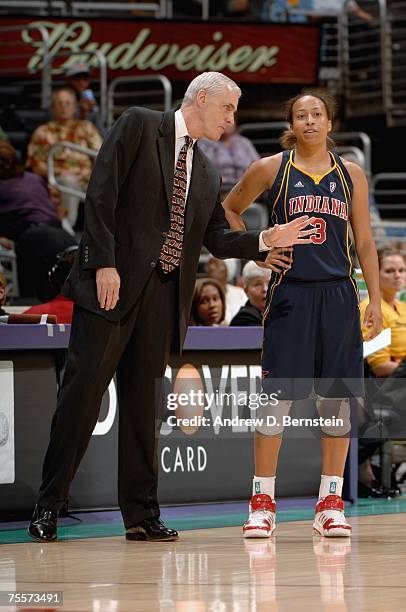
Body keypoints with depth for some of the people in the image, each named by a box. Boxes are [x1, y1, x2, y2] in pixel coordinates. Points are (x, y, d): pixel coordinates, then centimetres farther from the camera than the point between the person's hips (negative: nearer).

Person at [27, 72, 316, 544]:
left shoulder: (206, 174, 21)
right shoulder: (139, 125, 1)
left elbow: (218, 239, 20)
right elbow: (101, 193, -8)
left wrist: (268, 239, 4)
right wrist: (104, 263, -16)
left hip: (162, 294, 7)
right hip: (113, 283, -6)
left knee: (144, 402, 8)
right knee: (83, 390, -8)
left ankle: (141, 514, 10)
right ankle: (49, 506, -2)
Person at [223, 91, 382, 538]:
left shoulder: (351, 174, 9)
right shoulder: (271, 169, 3)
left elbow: (364, 242, 11)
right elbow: (230, 209, 16)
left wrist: (375, 300, 5)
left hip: (338, 295, 2)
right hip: (289, 294, -2)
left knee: (336, 397, 3)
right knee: (277, 395, -5)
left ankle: (331, 503, 10)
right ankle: (262, 502, 1)